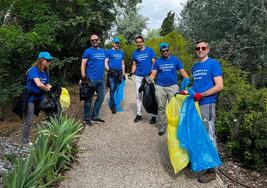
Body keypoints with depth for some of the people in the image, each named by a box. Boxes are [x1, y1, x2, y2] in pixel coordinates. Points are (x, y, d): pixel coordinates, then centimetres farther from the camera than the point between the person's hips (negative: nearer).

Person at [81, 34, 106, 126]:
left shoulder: (103, 51, 16)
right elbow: (83, 64, -7)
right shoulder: (88, 51, -3)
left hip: (101, 79, 7)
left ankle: (94, 116, 23)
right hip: (91, 79, -6)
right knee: (89, 99, 1)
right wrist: (83, 77, -16)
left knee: (101, 97, 10)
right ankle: (86, 118, 12)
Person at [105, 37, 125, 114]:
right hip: (112, 73, -4)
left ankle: (111, 104, 16)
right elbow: (106, 62, -3)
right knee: (112, 89, -6)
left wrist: (123, 74, 16)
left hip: (119, 73, 5)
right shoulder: (109, 52, 4)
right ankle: (113, 106, -1)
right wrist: (108, 69, -20)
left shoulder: (121, 52, 17)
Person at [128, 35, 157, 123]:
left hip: (148, 76, -3)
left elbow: (154, 62, 0)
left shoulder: (149, 50, 0)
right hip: (138, 77, 3)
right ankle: (139, 114, 18)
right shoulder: (135, 53, 9)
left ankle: (153, 115, 5)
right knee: (138, 95, 7)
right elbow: (134, 65, 13)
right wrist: (132, 72, -5)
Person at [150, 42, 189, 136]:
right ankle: (162, 126, 15)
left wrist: (187, 79, -15)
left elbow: (182, 71, 2)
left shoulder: (175, 59, 6)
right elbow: (153, 73, 5)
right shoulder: (158, 61, 9)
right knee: (161, 107, 5)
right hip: (160, 87, 1)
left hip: (173, 86, -1)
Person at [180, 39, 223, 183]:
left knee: (208, 136, -2)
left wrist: (201, 95, -18)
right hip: (194, 104, 7)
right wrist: (187, 92, 9)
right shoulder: (195, 67, 15)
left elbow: (219, 86, -14)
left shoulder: (213, 64, -6)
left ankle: (211, 170, 7)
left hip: (206, 104, -7)